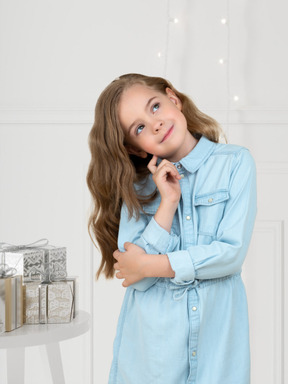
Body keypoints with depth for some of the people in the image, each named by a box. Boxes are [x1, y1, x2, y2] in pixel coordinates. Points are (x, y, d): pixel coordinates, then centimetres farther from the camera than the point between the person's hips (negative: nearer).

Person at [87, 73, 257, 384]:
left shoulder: (236, 162, -5)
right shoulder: (138, 187, 2)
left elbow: (233, 253, -12)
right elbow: (134, 276, -9)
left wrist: (149, 265, -9)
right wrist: (168, 202, -14)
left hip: (216, 337, -1)